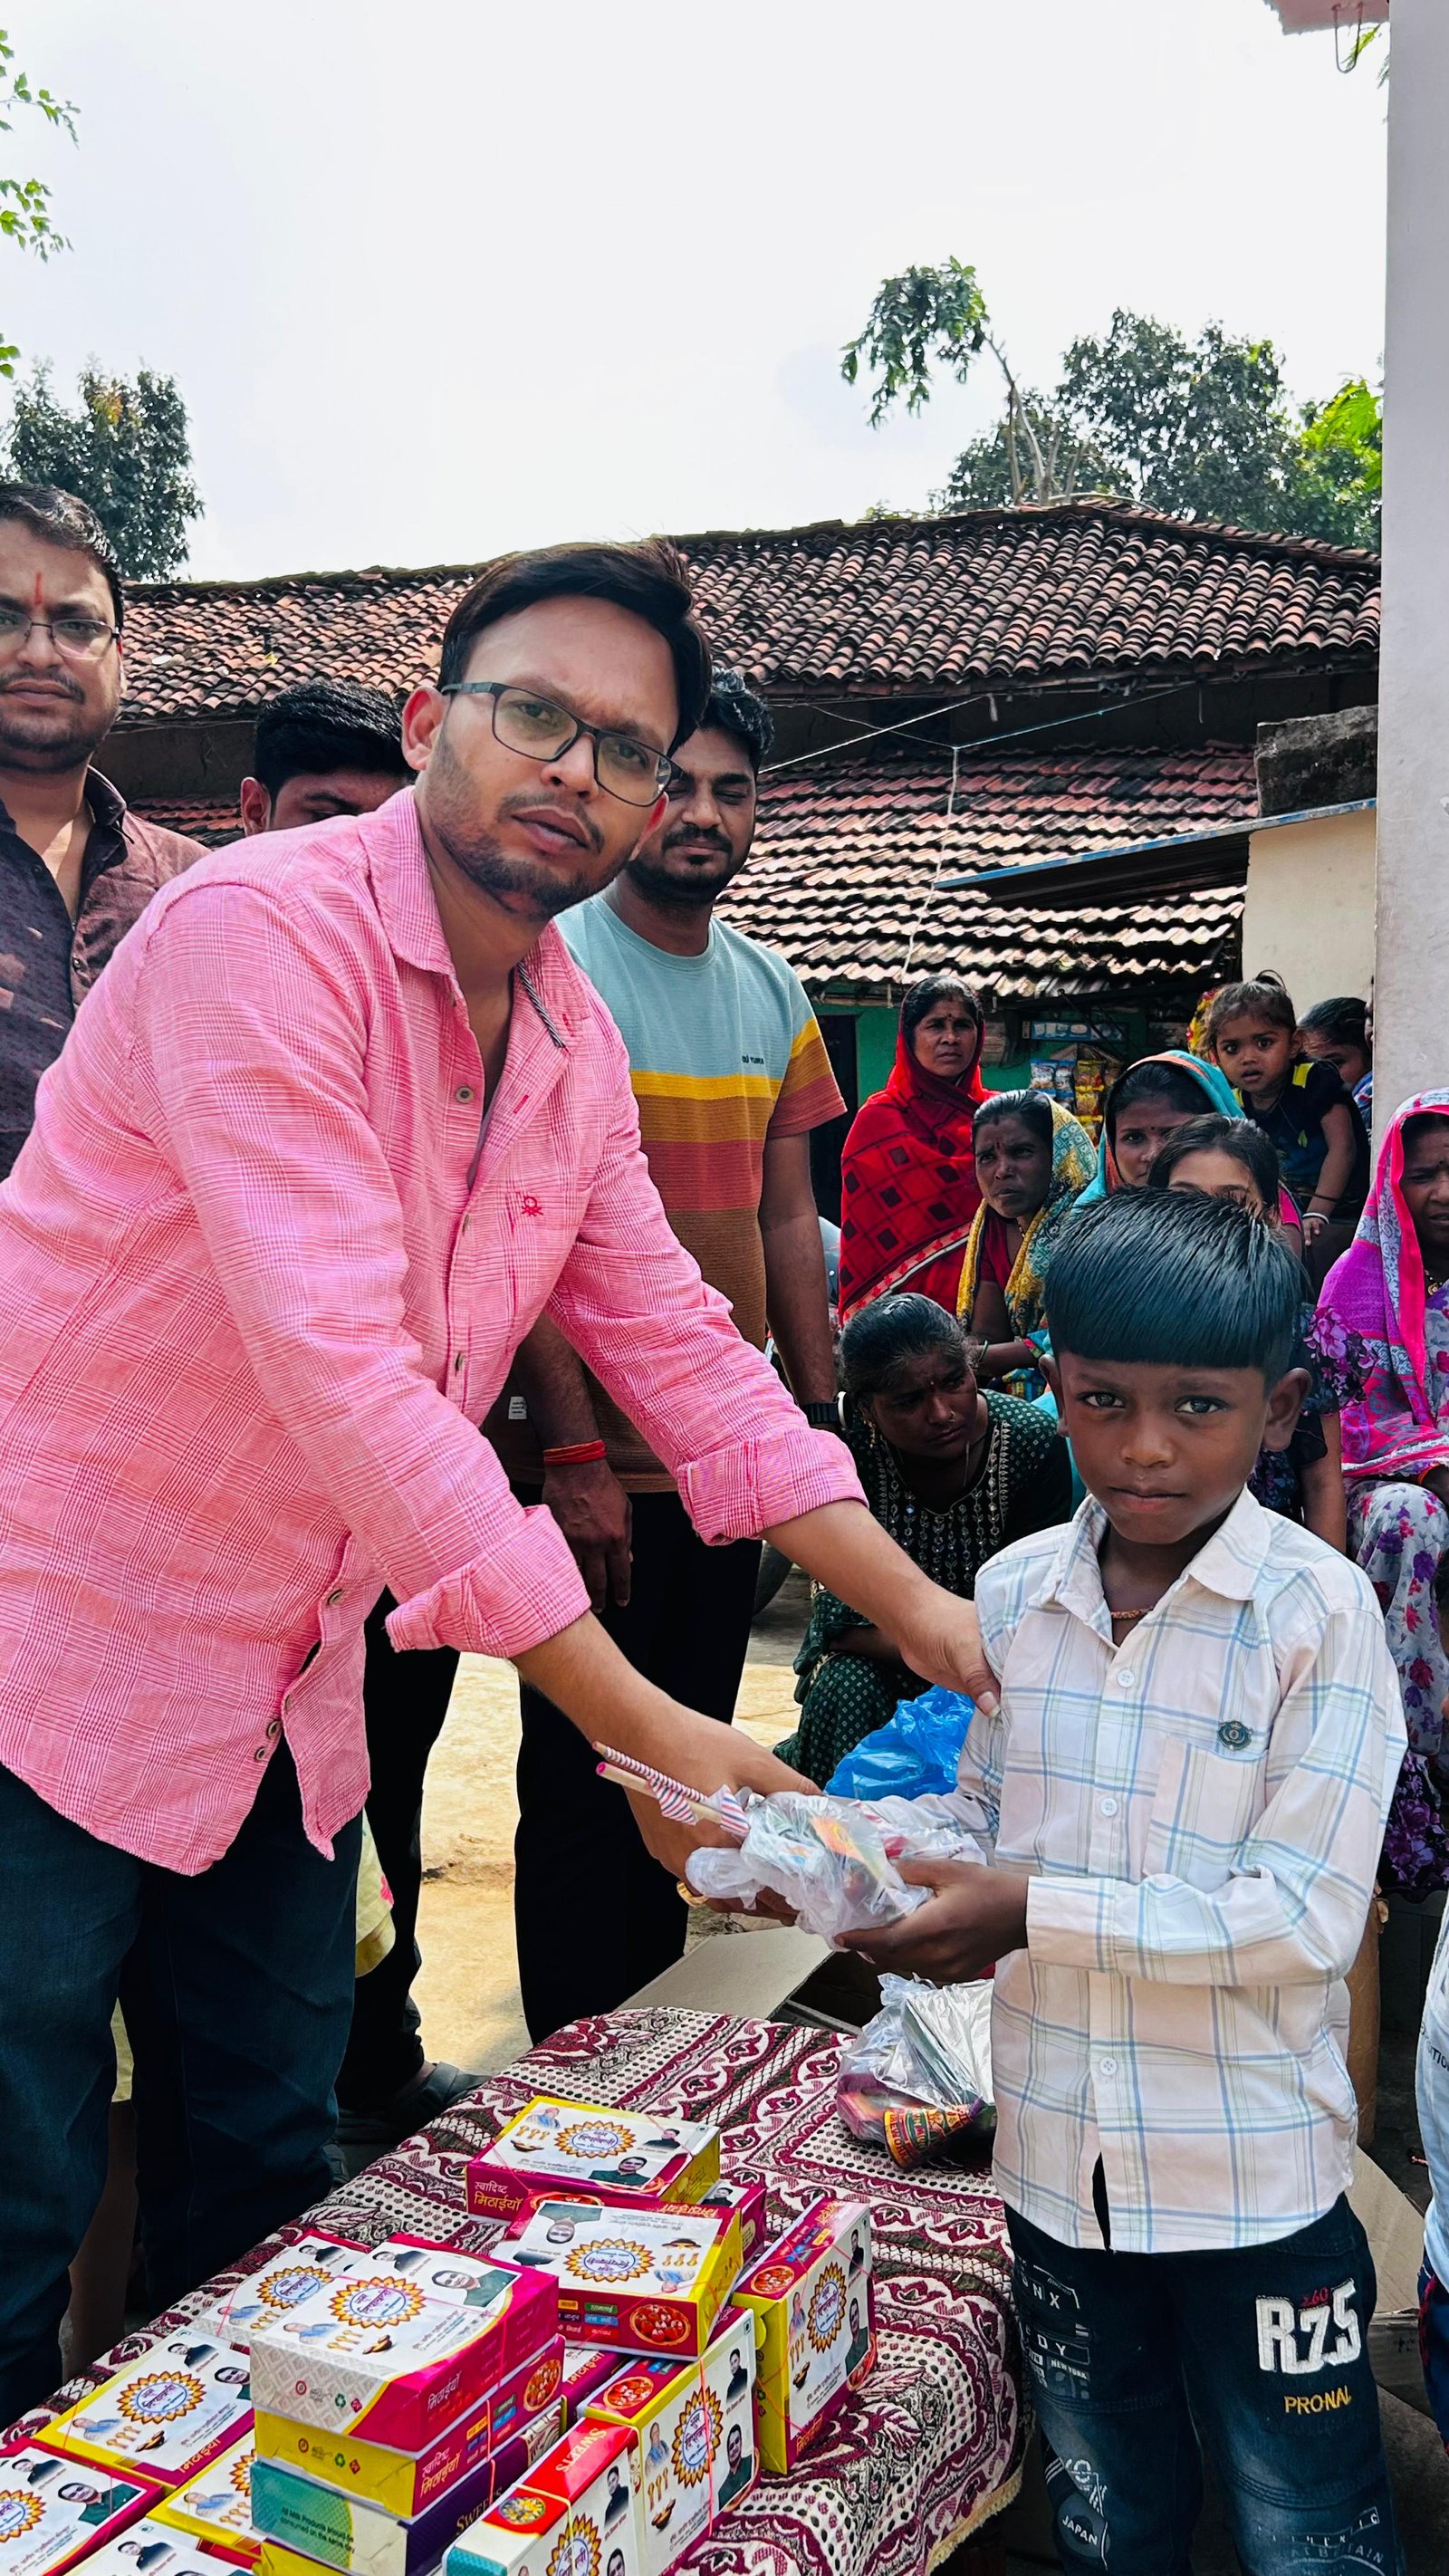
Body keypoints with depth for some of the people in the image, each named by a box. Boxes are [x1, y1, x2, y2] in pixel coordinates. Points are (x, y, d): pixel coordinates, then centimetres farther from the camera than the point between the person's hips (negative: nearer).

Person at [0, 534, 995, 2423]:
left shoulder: (578, 1048, 4)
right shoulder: (266, 927, -22)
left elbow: (681, 1348, 9)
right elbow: (335, 1364, -30)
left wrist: (919, 1610, 2)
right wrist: (637, 1726, -29)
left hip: (288, 1693, 8)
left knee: (261, 2182, 19)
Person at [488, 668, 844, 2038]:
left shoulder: (774, 991, 10)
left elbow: (787, 1221, 13)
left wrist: (820, 1421, 9)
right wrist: (572, 1454, -19)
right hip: (590, 1462, -6)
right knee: (584, 1789, 5)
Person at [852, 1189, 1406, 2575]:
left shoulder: (1317, 1611, -17)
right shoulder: (1015, 1591, -4)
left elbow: (1307, 1914, -21)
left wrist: (1036, 1913, -25)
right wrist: (873, 1870, -13)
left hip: (1254, 2169, -4)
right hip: (1059, 2152, 4)